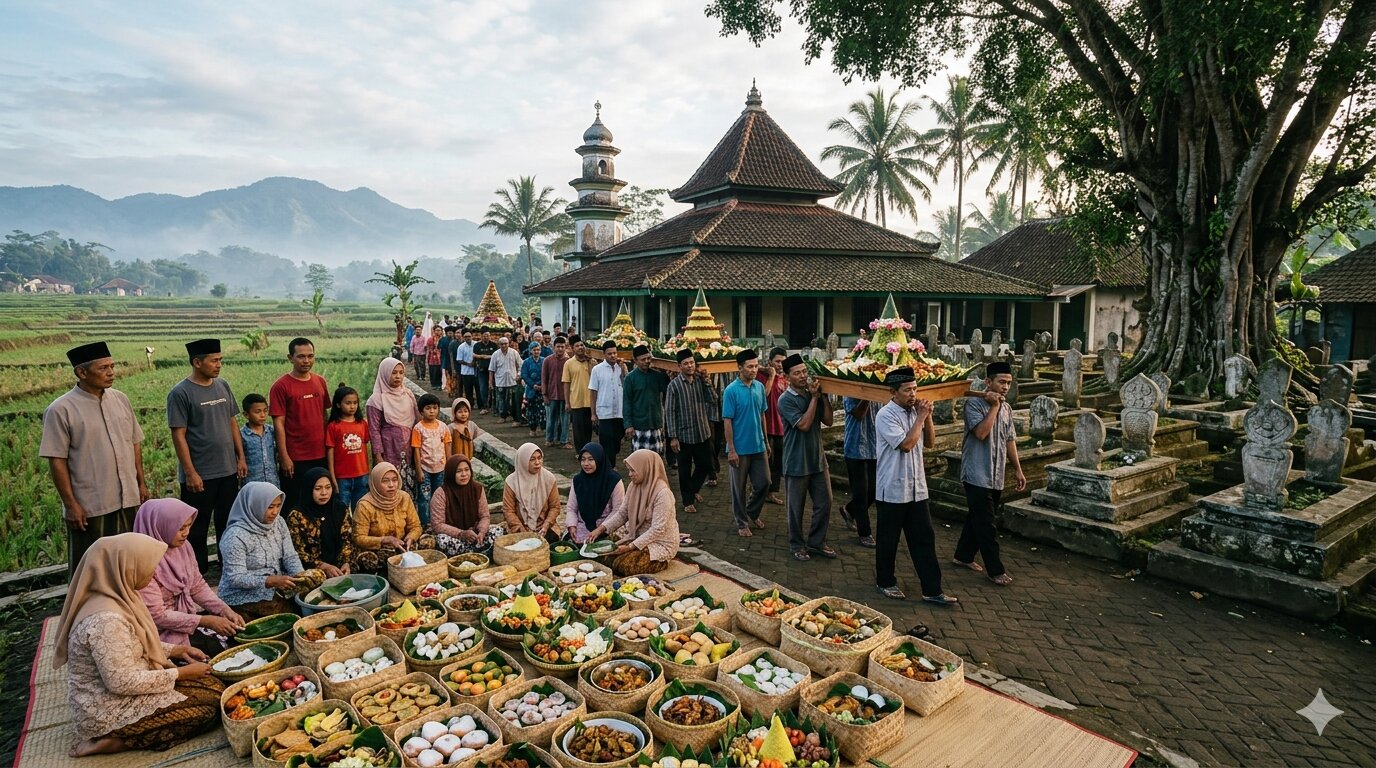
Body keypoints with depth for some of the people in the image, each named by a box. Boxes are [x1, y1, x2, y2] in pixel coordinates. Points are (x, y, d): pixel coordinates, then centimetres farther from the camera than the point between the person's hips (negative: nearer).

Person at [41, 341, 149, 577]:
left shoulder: (120, 400, 5)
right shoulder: (61, 410, -11)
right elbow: (57, 461, -11)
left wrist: (141, 483, 10)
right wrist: (71, 504, -13)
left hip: (128, 499, 5)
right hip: (89, 506, -5)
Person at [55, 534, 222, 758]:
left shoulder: (115, 596, -1)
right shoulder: (106, 619, -31)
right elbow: (123, 683, -27)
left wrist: (174, 650, 4)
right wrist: (180, 673, -17)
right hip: (107, 711, -9)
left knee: (214, 688, 4)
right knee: (209, 710, -9)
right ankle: (116, 740, -4)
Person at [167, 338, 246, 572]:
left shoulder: (223, 386, 7)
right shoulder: (181, 393, -11)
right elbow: (178, 435, -12)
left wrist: (241, 457, 9)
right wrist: (190, 473, -15)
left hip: (228, 471, 6)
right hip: (200, 475, -6)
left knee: (228, 523, 16)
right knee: (197, 528, 6)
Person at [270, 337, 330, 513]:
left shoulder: (320, 381, 8)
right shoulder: (281, 386, -7)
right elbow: (279, 424, -8)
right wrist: (284, 457, -11)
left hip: (321, 455, 5)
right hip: (295, 459, -5)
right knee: (294, 506, 6)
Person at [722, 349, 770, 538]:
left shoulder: (759, 387, 2)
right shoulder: (731, 390, -13)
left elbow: (762, 415, 11)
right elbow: (727, 421, -12)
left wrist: (766, 441, 12)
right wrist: (731, 450, -14)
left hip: (758, 446, 5)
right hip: (740, 448, -5)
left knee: (763, 483, 9)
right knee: (739, 487, 8)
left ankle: (752, 514, 32)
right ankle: (742, 522, 24)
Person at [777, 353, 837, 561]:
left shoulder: (813, 394, 4)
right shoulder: (786, 400, -14)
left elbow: (828, 421, 0)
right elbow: (804, 425, -22)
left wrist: (824, 396, -8)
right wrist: (814, 398, -19)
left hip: (818, 459, 6)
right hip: (797, 463, -6)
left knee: (824, 503, 11)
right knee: (796, 507, 8)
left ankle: (816, 542, 28)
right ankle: (797, 544, 25)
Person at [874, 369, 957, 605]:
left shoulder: (914, 411, 7)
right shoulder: (886, 415, -15)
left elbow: (930, 442, 12)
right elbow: (905, 444, -23)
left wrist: (928, 417, -3)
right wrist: (920, 417, -16)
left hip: (917, 488, 7)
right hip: (892, 490, -6)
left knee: (925, 538, 8)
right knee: (888, 540, 9)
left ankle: (932, 590, 14)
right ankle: (885, 582, 27)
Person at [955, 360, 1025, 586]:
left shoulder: (1007, 408, 10)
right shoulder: (974, 403, -13)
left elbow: (1010, 440, 17)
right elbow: (981, 432, -25)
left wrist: (1017, 469, 15)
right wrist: (994, 406, -20)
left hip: (996, 476, 8)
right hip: (977, 474, -7)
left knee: (977, 518, 17)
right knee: (986, 524, -3)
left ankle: (963, 556, 30)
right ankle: (995, 570, 4)